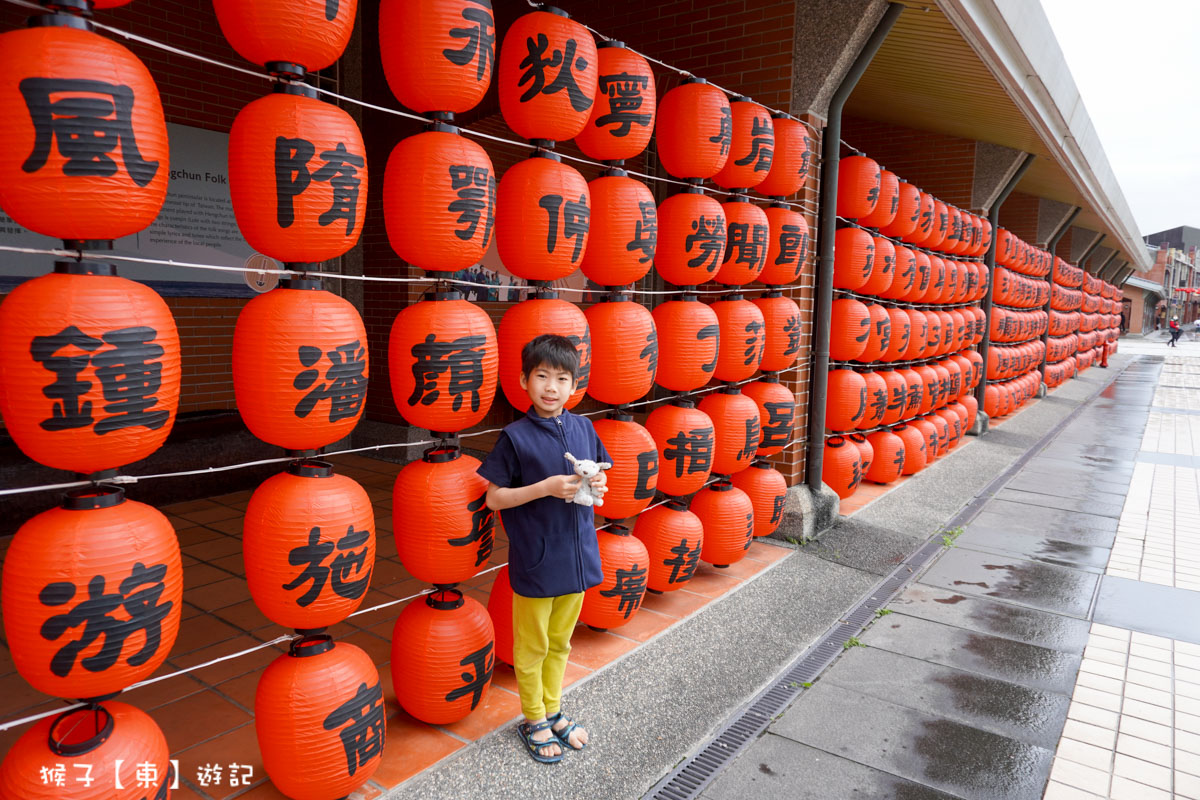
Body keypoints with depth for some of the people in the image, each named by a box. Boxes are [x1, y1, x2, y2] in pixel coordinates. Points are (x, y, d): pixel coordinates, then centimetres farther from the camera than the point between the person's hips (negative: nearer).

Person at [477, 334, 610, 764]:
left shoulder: (583, 428, 0)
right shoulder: (515, 437, -14)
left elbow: (597, 472, 13)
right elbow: (494, 498, -12)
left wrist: (598, 484, -10)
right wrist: (546, 488, -23)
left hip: (576, 554, 5)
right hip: (535, 559, -4)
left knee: (560, 641, 21)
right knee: (532, 646, 13)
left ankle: (553, 712, 40)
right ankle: (534, 721, 33)